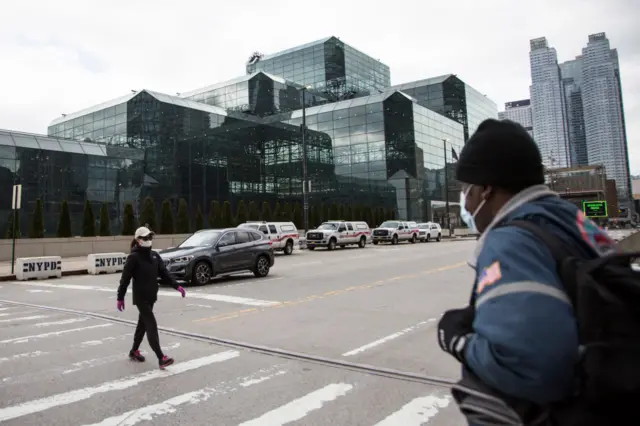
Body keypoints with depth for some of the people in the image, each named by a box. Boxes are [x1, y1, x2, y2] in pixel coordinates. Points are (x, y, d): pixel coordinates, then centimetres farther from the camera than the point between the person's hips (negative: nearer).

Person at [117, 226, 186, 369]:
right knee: (152, 325, -12)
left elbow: (164, 273, 5)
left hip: (151, 296, 7)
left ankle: (134, 351, 37)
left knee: (143, 324, 19)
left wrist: (177, 286, -4)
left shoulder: (154, 255, 6)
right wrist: (120, 297, -11)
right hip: (140, 297, -7)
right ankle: (161, 358, -14)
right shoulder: (134, 257, -13)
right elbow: (125, 279, -12)